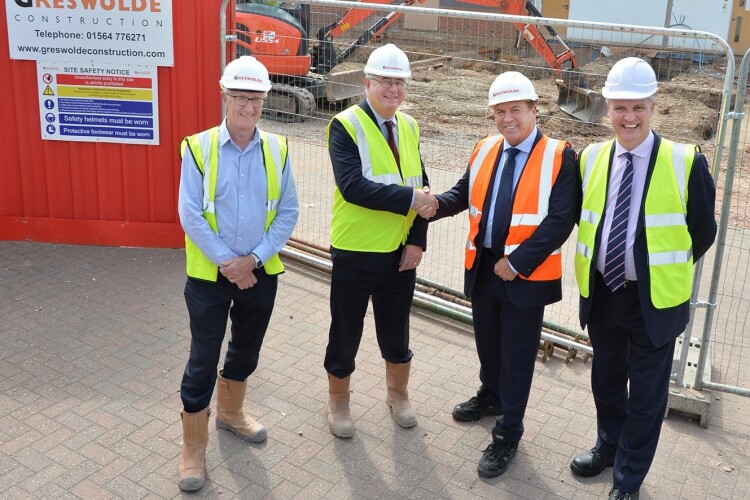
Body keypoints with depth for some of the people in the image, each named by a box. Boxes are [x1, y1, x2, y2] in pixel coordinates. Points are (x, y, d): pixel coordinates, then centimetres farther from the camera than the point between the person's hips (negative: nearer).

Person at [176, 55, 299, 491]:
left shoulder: (277, 150, -2)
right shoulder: (198, 148, -11)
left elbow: (288, 212, -3)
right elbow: (190, 216, -12)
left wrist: (253, 259, -12)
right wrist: (228, 262, -15)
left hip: (261, 272, 3)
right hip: (209, 274, -3)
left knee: (246, 351, 20)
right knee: (203, 361, 3)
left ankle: (231, 412, 45)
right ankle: (194, 448, 19)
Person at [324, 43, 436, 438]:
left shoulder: (409, 127, 6)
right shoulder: (346, 126, -13)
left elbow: (421, 185, 6)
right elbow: (353, 186, -27)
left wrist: (417, 240, -4)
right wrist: (409, 197, -28)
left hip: (401, 252, 5)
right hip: (355, 253, -5)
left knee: (396, 330, 19)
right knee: (346, 331, 11)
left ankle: (398, 395, 42)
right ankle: (338, 403, 33)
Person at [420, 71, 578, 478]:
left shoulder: (559, 157, -13)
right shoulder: (484, 149, 6)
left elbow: (561, 220, -18)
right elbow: (465, 192, 12)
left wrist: (516, 262, -21)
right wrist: (436, 205, -11)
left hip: (526, 275, -5)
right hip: (482, 266, 5)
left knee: (516, 354, 6)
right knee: (487, 340, 22)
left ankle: (507, 434, 21)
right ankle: (491, 395, 49)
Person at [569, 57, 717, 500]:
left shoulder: (686, 163, -13)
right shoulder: (590, 159, -2)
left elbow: (703, 232, -2)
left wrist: (666, 270, 6)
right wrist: (597, 262, 8)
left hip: (655, 299, -3)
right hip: (601, 293, 4)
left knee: (646, 393, 11)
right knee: (606, 379, 22)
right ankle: (609, 446, 46)